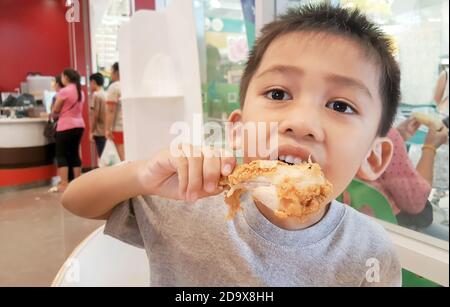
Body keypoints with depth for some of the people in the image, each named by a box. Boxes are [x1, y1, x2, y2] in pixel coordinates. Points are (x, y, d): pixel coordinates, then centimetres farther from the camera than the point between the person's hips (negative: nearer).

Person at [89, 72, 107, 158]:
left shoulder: (96, 94, -10)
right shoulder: (106, 95, 10)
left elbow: (95, 115, -13)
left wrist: (91, 132, -7)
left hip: (100, 132, -7)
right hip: (107, 131, 7)